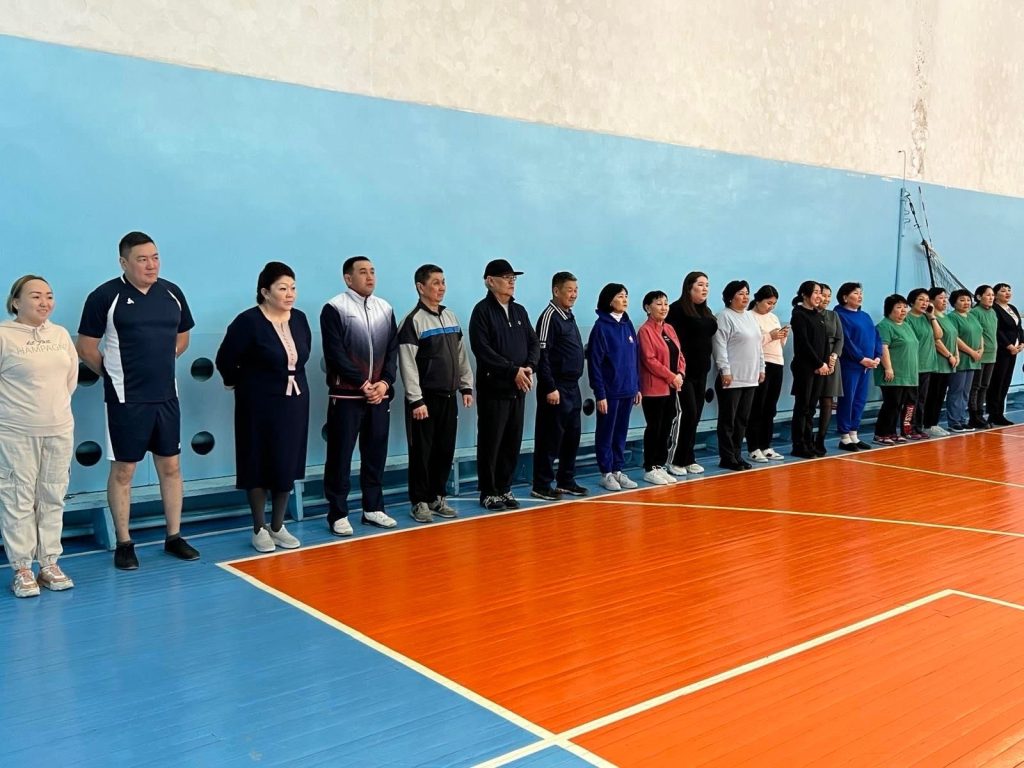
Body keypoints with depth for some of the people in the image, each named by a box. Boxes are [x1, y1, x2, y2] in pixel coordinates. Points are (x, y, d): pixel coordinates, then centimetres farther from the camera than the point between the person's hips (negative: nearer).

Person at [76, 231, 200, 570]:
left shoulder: (172, 293, 5)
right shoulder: (105, 296, -9)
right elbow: (85, 347, -4)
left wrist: (158, 364, 11)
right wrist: (114, 374, 3)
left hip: (166, 396, 5)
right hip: (126, 399, -4)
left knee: (171, 466, 10)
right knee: (123, 470, 5)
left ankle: (174, 537, 22)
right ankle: (123, 544, 16)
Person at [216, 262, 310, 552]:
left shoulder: (300, 319, 3)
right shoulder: (248, 321, -15)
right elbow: (225, 360, -10)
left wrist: (292, 379, 14)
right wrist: (240, 384, 5)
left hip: (295, 402, 5)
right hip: (260, 405, -5)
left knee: (288, 465, 9)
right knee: (259, 465, 5)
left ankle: (278, 527, 22)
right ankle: (259, 529, 18)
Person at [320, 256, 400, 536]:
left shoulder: (385, 308, 11)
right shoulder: (334, 308, -5)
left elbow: (393, 350, 9)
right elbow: (335, 354, -11)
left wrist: (385, 382, -6)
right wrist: (363, 383, -13)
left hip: (379, 395, 5)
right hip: (346, 396, -5)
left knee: (375, 455, 11)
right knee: (340, 456, 0)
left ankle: (373, 508, 21)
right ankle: (338, 514, 9)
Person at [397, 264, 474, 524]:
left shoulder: (451, 317, 11)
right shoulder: (412, 321, -10)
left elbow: (461, 355, 16)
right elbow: (407, 364, -14)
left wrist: (466, 386, 12)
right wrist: (416, 400, -17)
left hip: (449, 396, 6)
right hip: (425, 397, -6)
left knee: (445, 450, 11)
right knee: (422, 452, 2)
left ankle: (437, 498, 23)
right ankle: (420, 502, 13)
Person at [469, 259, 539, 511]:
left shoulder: (519, 311, 14)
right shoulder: (482, 310, -6)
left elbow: (534, 343, 13)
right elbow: (482, 349, -15)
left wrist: (529, 367, -7)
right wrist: (513, 370, -17)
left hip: (518, 389, 6)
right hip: (493, 389, -6)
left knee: (513, 443, 10)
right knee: (490, 443, 0)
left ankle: (504, 489, 21)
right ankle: (488, 493, 10)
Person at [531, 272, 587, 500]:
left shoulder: (569, 316, 16)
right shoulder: (549, 316, -11)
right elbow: (542, 355, -16)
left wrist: (573, 386, 16)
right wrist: (550, 388, -19)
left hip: (573, 387, 9)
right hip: (556, 388, -9)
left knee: (572, 436, 12)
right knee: (550, 437, -4)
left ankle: (566, 481, 21)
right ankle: (541, 485, 3)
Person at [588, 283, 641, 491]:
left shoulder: (628, 324, 10)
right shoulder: (601, 326, -9)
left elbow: (635, 357, 14)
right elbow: (594, 362, -11)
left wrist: (637, 386, 11)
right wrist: (600, 394, -14)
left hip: (628, 390, 6)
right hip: (610, 391, -6)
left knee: (621, 433, 12)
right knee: (606, 433, 5)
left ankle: (618, 470, 22)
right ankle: (606, 474, 13)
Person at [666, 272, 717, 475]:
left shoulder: (706, 312, 15)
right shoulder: (677, 309, -10)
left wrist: (706, 364, 12)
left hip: (701, 372, 8)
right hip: (683, 372, -8)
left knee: (695, 417, 9)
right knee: (687, 414, -9)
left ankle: (689, 459, 18)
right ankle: (675, 460, 1)